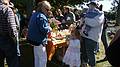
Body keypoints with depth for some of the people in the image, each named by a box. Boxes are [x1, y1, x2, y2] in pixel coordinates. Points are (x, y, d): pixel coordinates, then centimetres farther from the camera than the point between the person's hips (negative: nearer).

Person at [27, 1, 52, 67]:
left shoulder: (34, 14, 11)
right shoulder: (41, 16, -20)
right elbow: (43, 29, -25)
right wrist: (49, 28, -5)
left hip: (34, 39, 10)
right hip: (39, 40, -10)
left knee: (37, 57, 21)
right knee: (43, 59, -2)